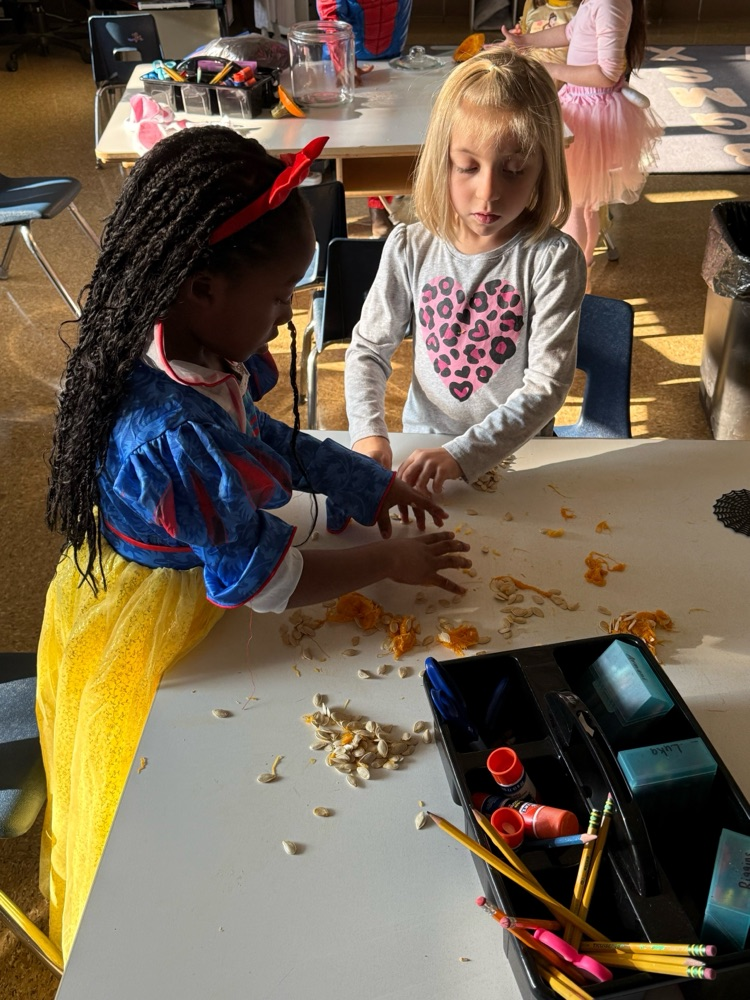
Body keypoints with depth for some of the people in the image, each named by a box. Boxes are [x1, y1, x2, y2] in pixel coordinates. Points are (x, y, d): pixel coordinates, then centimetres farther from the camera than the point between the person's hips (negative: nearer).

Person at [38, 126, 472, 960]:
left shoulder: (175, 351, -10)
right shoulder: (176, 437, -39)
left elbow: (261, 443, 7)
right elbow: (257, 577, -29)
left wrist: (369, 485, 3)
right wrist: (389, 563, -18)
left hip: (159, 592, 9)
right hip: (150, 633, -9)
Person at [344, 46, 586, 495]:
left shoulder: (553, 258, -12)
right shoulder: (410, 248, -3)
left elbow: (547, 385, -17)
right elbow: (369, 349, 4)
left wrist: (462, 456, -29)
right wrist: (369, 432, -14)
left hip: (515, 454, -2)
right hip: (422, 444, 2)